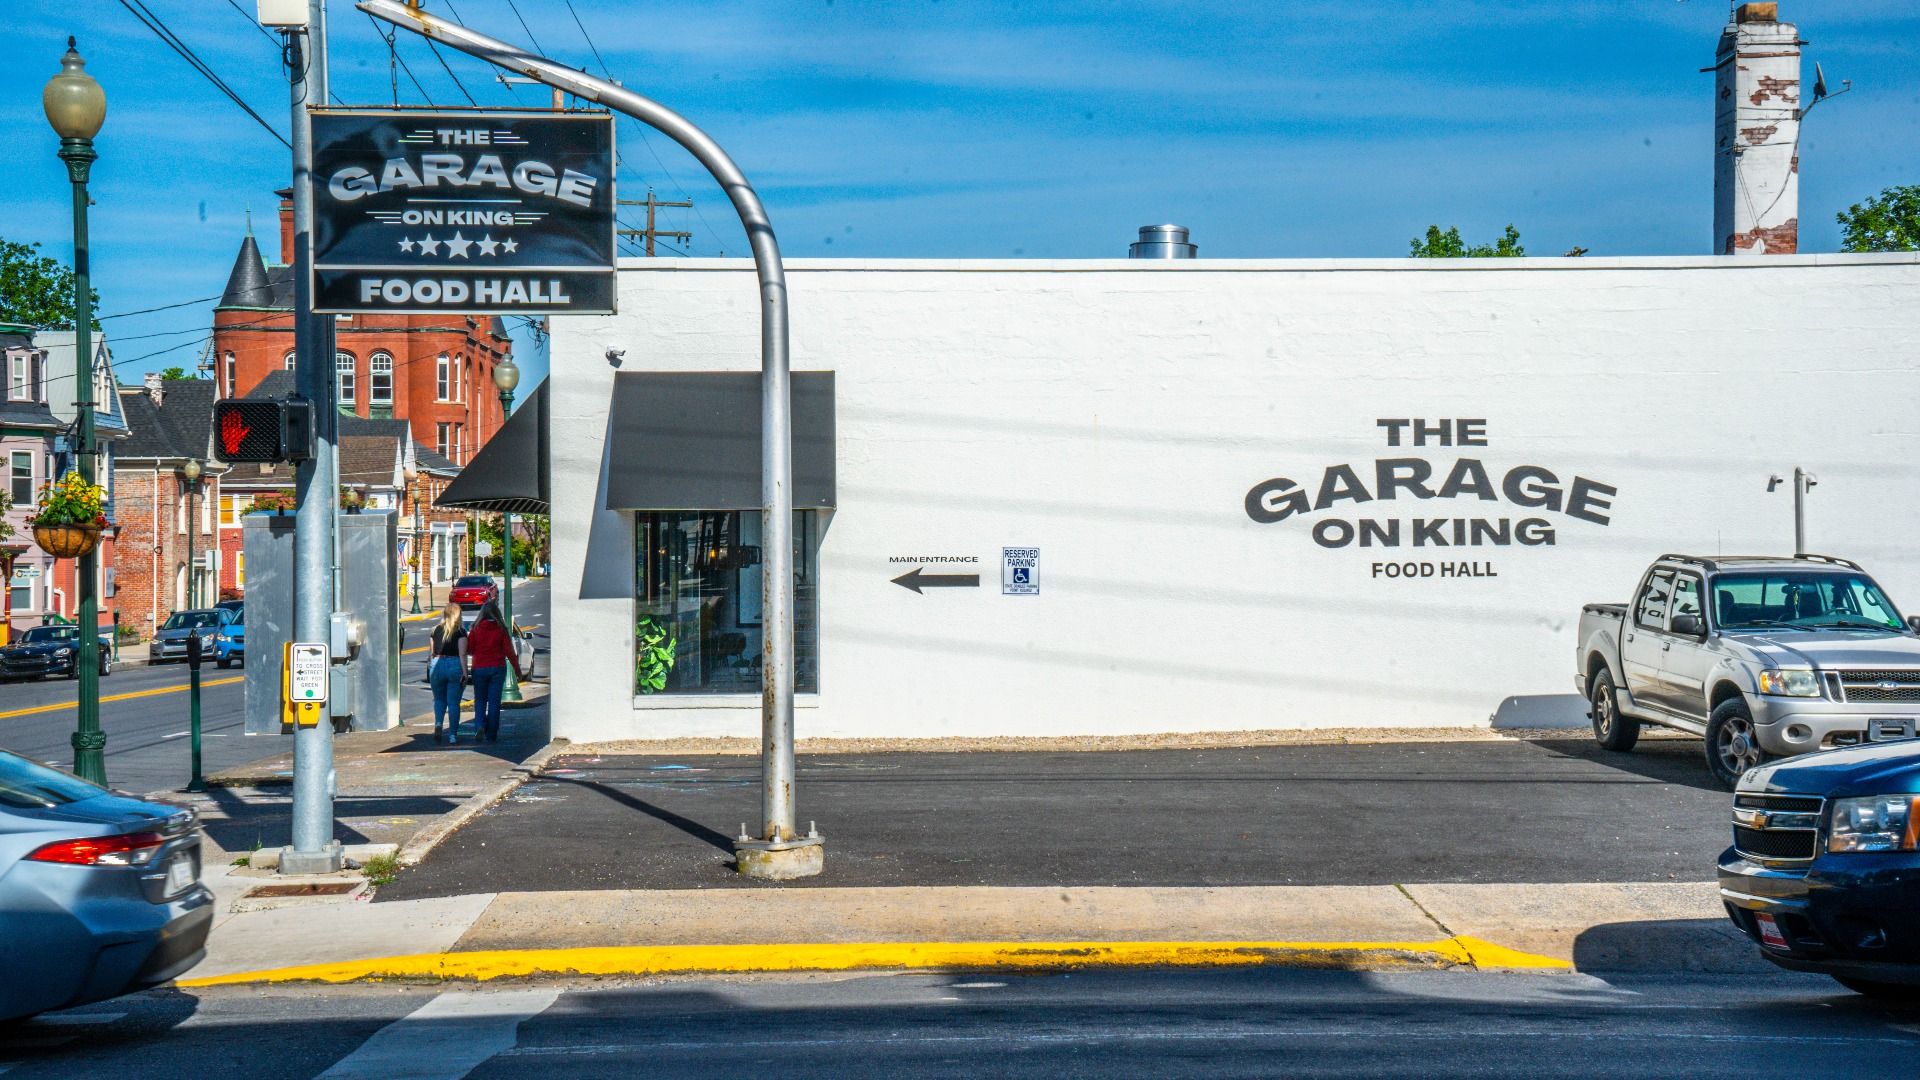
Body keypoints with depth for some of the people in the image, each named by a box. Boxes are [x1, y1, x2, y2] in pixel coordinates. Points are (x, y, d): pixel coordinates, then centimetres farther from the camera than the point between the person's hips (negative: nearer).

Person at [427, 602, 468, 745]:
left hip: (437, 666, 3)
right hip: (455, 666, -3)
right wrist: (464, 672, -11)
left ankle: (438, 724, -6)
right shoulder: (460, 631, -4)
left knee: (439, 699, 19)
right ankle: (453, 735, 3)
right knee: (454, 702, 3)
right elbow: (462, 653, -11)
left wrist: (429, 668, 22)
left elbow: (431, 652, 12)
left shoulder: (436, 630, 6)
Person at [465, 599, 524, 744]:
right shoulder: (501, 629, -4)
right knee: (494, 701, 5)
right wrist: (518, 671, 2)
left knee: (480, 699, 13)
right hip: (497, 668, 0)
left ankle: (480, 725, -10)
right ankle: (491, 734, 5)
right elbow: (509, 652, -4)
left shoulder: (476, 628, -4)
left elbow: (468, 649, -2)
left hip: (479, 668, 0)